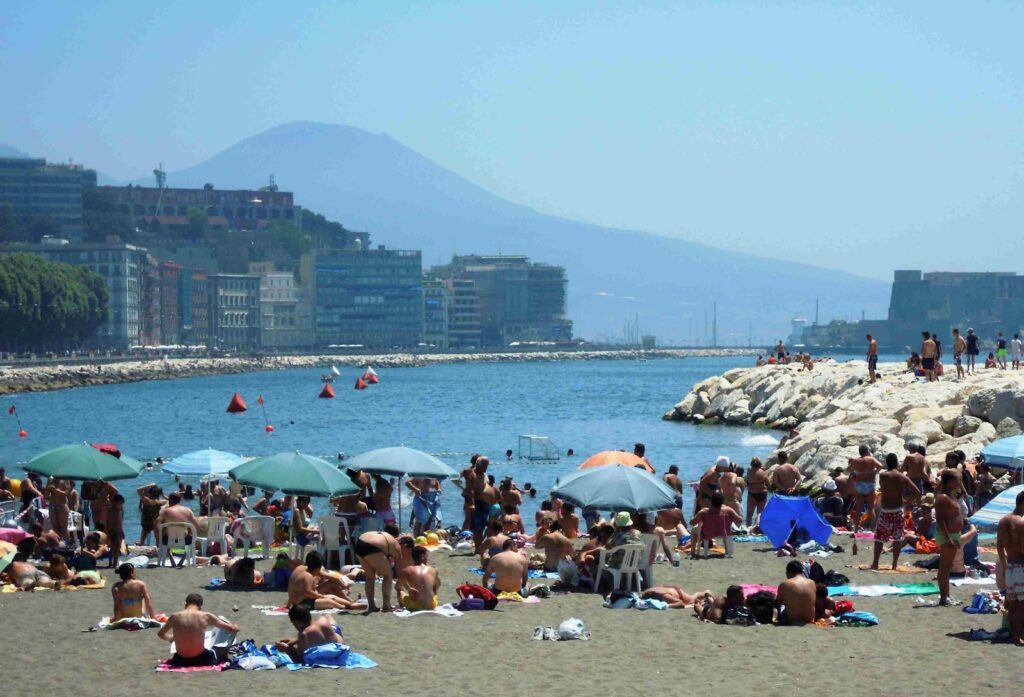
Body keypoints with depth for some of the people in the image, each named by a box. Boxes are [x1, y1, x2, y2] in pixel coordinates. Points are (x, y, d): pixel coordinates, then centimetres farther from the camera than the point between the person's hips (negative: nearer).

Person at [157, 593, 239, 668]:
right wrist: (235, 627, 27)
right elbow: (234, 629, 3)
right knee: (212, 654, 33)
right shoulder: (206, 616, -9)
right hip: (201, 659, -1)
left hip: (180, 661, 1)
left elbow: (161, 634, 17)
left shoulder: (175, 617, -4)